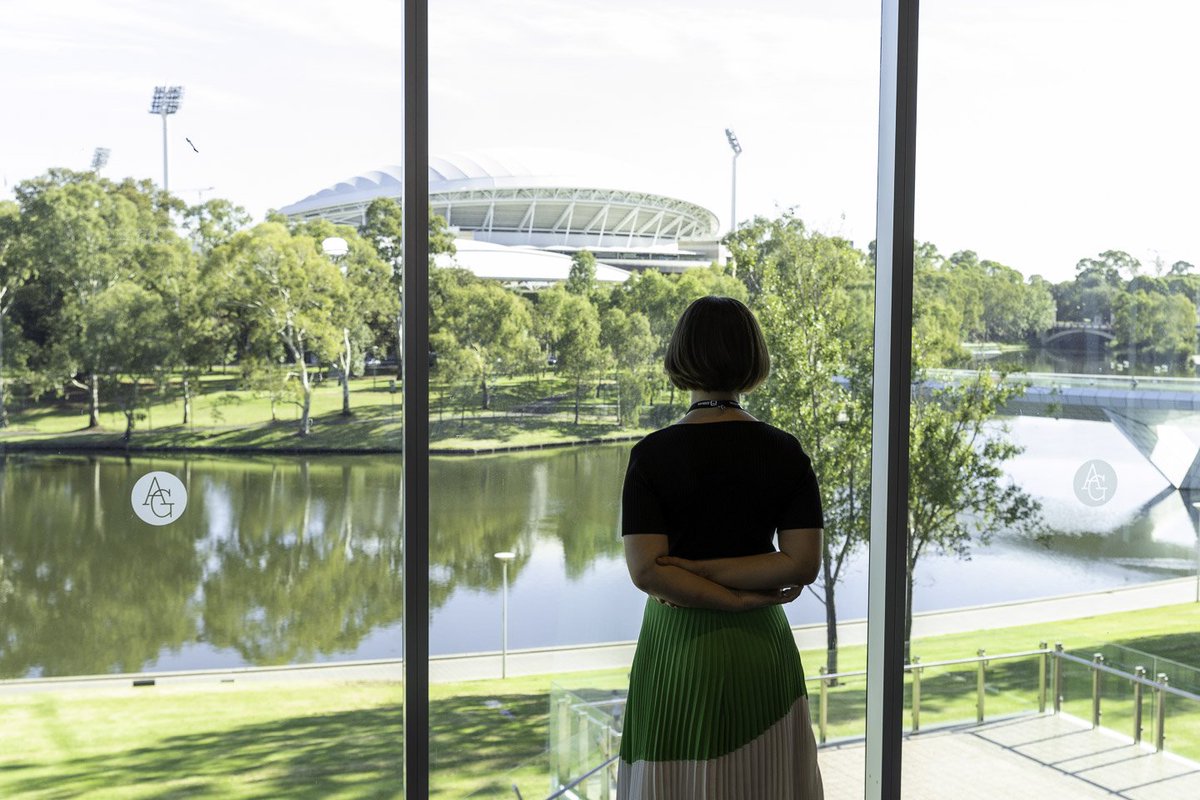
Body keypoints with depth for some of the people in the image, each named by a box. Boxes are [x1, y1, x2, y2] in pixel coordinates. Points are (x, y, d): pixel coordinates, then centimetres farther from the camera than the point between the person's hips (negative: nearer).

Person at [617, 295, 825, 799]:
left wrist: (729, 595, -9)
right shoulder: (784, 452, -3)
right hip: (763, 649, 2)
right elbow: (803, 564, -9)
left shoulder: (652, 455, -9)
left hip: (678, 648, -2)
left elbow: (647, 571, -16)